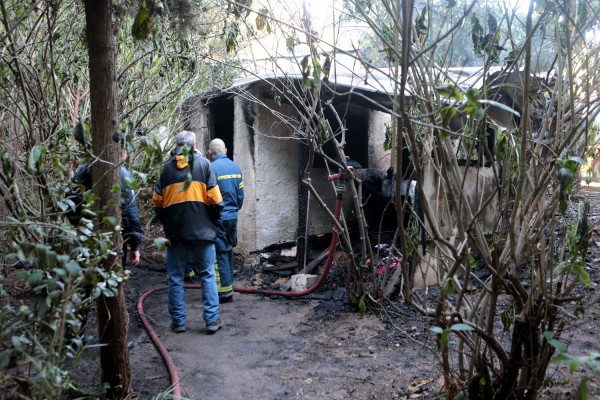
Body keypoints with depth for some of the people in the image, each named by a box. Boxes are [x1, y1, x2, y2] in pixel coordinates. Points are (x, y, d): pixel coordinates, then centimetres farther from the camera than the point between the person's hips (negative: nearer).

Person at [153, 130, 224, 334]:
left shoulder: (167, 167, 7)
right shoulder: (203, 163, 0)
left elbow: (157, 202, 8)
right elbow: (214, 199, -5)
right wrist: (212, 220, 9)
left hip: (175, 231, 2)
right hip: (202, 230, -1)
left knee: (175, 277, 11)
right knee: (207, 275, 7)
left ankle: (178, 321, 15)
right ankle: (211, 319, 7)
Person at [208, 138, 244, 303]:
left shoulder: (212, 168, -14)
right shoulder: (236, 168, 6)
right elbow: (241, 195, 11)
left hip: (219, 218, -7)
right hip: (233, 217, 7)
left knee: (220, 253, -1)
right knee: (228, 251, 17)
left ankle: (225, 290, 1)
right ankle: (229, 284, 26)